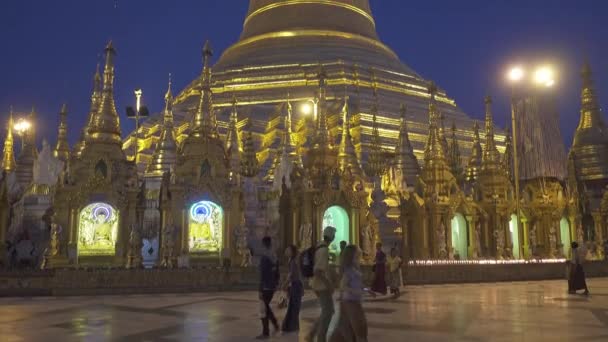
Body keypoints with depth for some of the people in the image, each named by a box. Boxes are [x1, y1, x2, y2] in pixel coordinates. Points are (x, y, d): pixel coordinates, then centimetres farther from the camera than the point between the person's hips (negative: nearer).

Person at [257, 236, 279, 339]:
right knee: (266, 306, 23)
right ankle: (275, 325, 19)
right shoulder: (274, 256, 6)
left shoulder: (264, 257, -17)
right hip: (272, 286, 8)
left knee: (264, 309, 3)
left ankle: (265, 333, 9)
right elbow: (277, 272, 12)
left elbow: (263, 274, -18)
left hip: (266, 287, -8)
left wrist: (260, 290, -15)